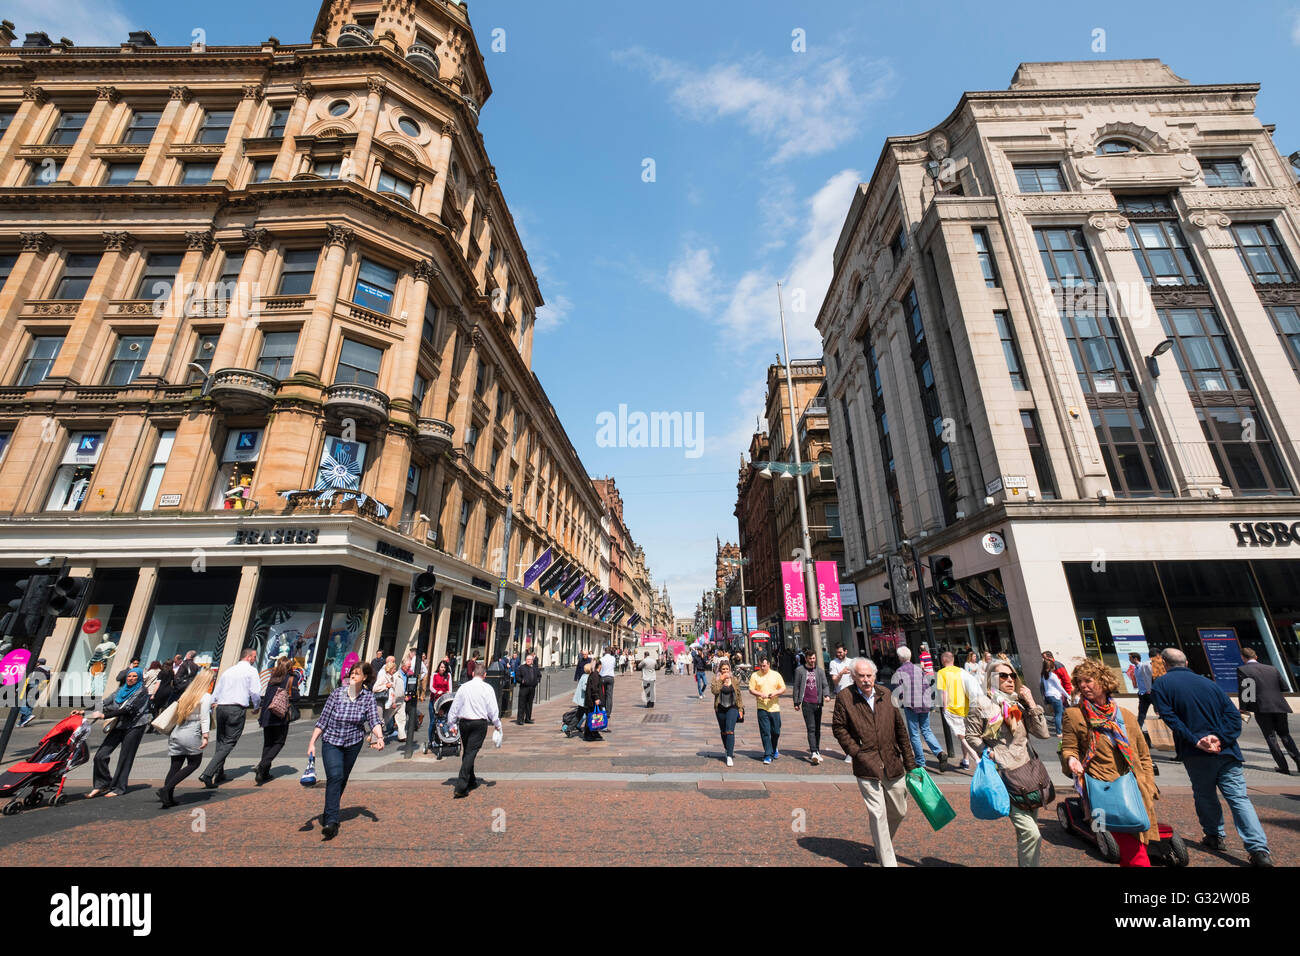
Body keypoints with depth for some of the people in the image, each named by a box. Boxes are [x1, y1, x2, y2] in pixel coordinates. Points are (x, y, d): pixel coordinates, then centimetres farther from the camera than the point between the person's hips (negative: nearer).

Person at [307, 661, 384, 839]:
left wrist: (379, 737, -32)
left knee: (342, 780, 14)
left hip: (353, 744, 2)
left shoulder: (368, 698, -9)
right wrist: (312, 742, -9)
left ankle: (329, 814, 36)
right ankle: (331, 821, -15)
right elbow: (323, 720, -6)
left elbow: (374, 720, -16)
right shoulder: (337, 693, -12)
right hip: (331, 742, -2)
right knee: (335, 776, -18)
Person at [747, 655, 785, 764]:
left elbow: (783, 689, 7)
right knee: (765, 732, -4)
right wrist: (760, 694, -17)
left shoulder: (776, 675, 5)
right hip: (762, 708, -1)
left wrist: (775, 693, -12)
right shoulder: (754, 675, 1)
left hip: (774, 707, 1)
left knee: (776, 731, 9)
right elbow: (751, 689, 1)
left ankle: (774, 749, 36)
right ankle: (768, 755, 6)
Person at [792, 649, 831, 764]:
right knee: (811, 728, -10)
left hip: (818, 703, 3)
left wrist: (827, 695, -13)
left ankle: (816, 751, 23)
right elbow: (796, 687, 5)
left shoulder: (820, 671, 11)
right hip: (807, 703, -3)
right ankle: (813, 752, -13)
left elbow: (825, 685, 7)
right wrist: (796, 702, 3)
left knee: (817, 729, 11)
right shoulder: (799, 671, 3)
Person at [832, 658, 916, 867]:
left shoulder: (885, 696, 2)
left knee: (899, 811, 17)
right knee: (878, 814, -3)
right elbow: (838, 727, -3)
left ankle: (884, 842, 45)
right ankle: (888, 861, 14)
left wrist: (910, 763, 10)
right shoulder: (844, 697, -9)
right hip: (867, 767, -4)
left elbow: (900, 730, 9)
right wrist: (855, 752, -10)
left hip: (893, 765, 4)